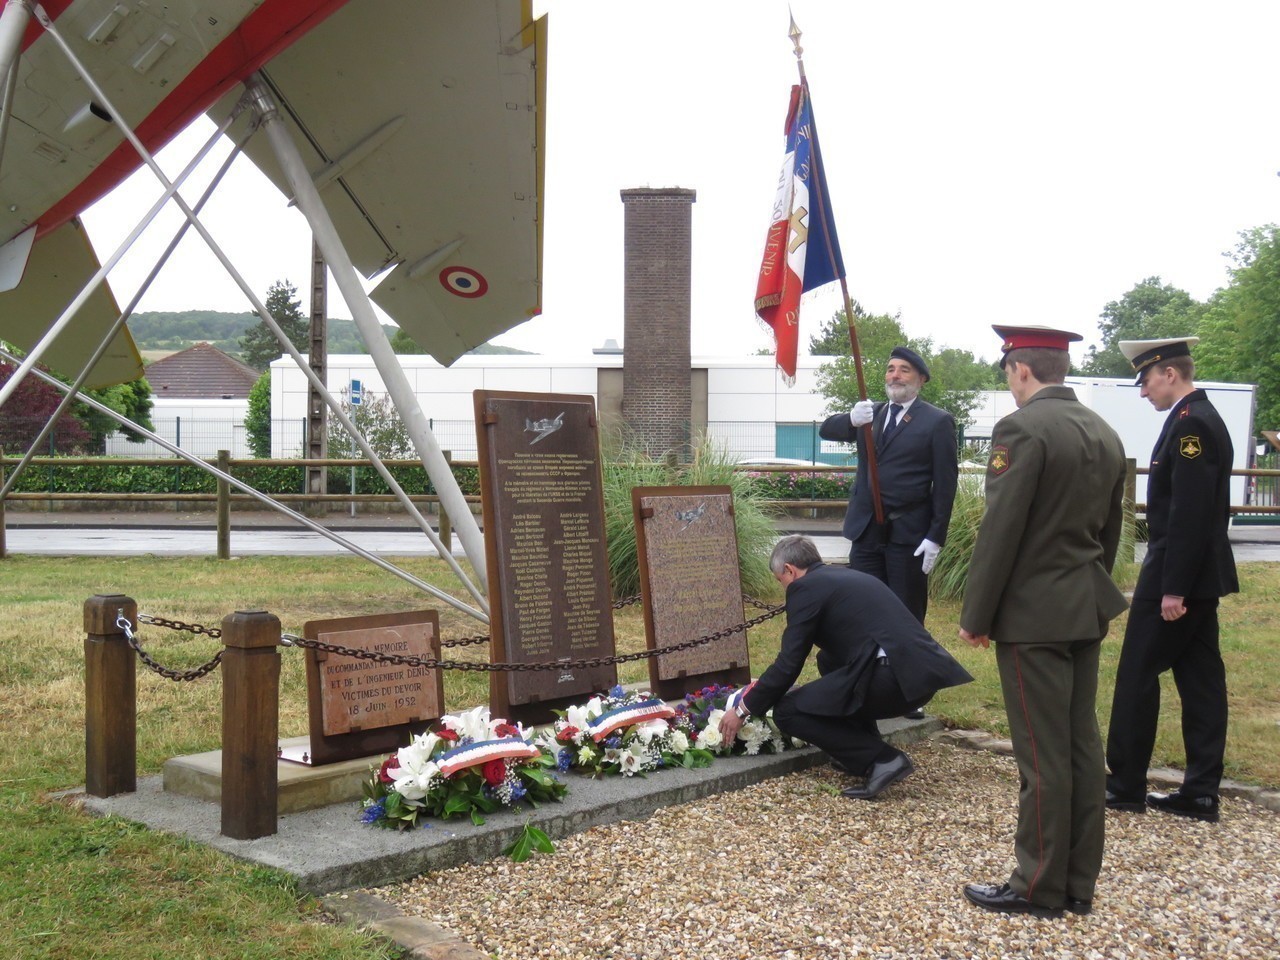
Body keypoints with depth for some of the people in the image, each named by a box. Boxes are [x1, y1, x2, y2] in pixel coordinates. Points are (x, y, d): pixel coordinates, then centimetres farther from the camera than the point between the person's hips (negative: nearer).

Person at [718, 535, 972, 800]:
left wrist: (744, 709, 12)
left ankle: (881, 760, -5)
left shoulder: (805, 587, 2)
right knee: (829, 660, 31)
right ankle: (862, 748, 22)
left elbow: (789, 664, -1)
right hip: (924, 669, 9)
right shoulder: (848, 577, 28)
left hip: (894, 675, -9)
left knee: (787, 711, 1)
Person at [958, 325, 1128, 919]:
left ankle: (1039, 888, 9)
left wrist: (975, 617, -10)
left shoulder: (1023, 428, -15)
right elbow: (1110, 530, 16)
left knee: (1042, 754, -1)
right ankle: (1079, 884, 21)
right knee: (1083, 744, 12)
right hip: (1088, 610, 8)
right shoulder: (1105, 434, 10)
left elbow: (1000, 530, -17)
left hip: (1034, 614, -8)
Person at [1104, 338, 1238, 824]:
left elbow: (1190, 513, -23)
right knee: (1200, 678, 10)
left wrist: (1173, 588, -22)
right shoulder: (1203, 417, 13)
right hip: (1203, 572, 10)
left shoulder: (1189, 424, -18)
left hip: (1178, 571, -10)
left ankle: (1125, 785, 9)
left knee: (1137, 675, -1)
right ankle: (1201, 792, 15)